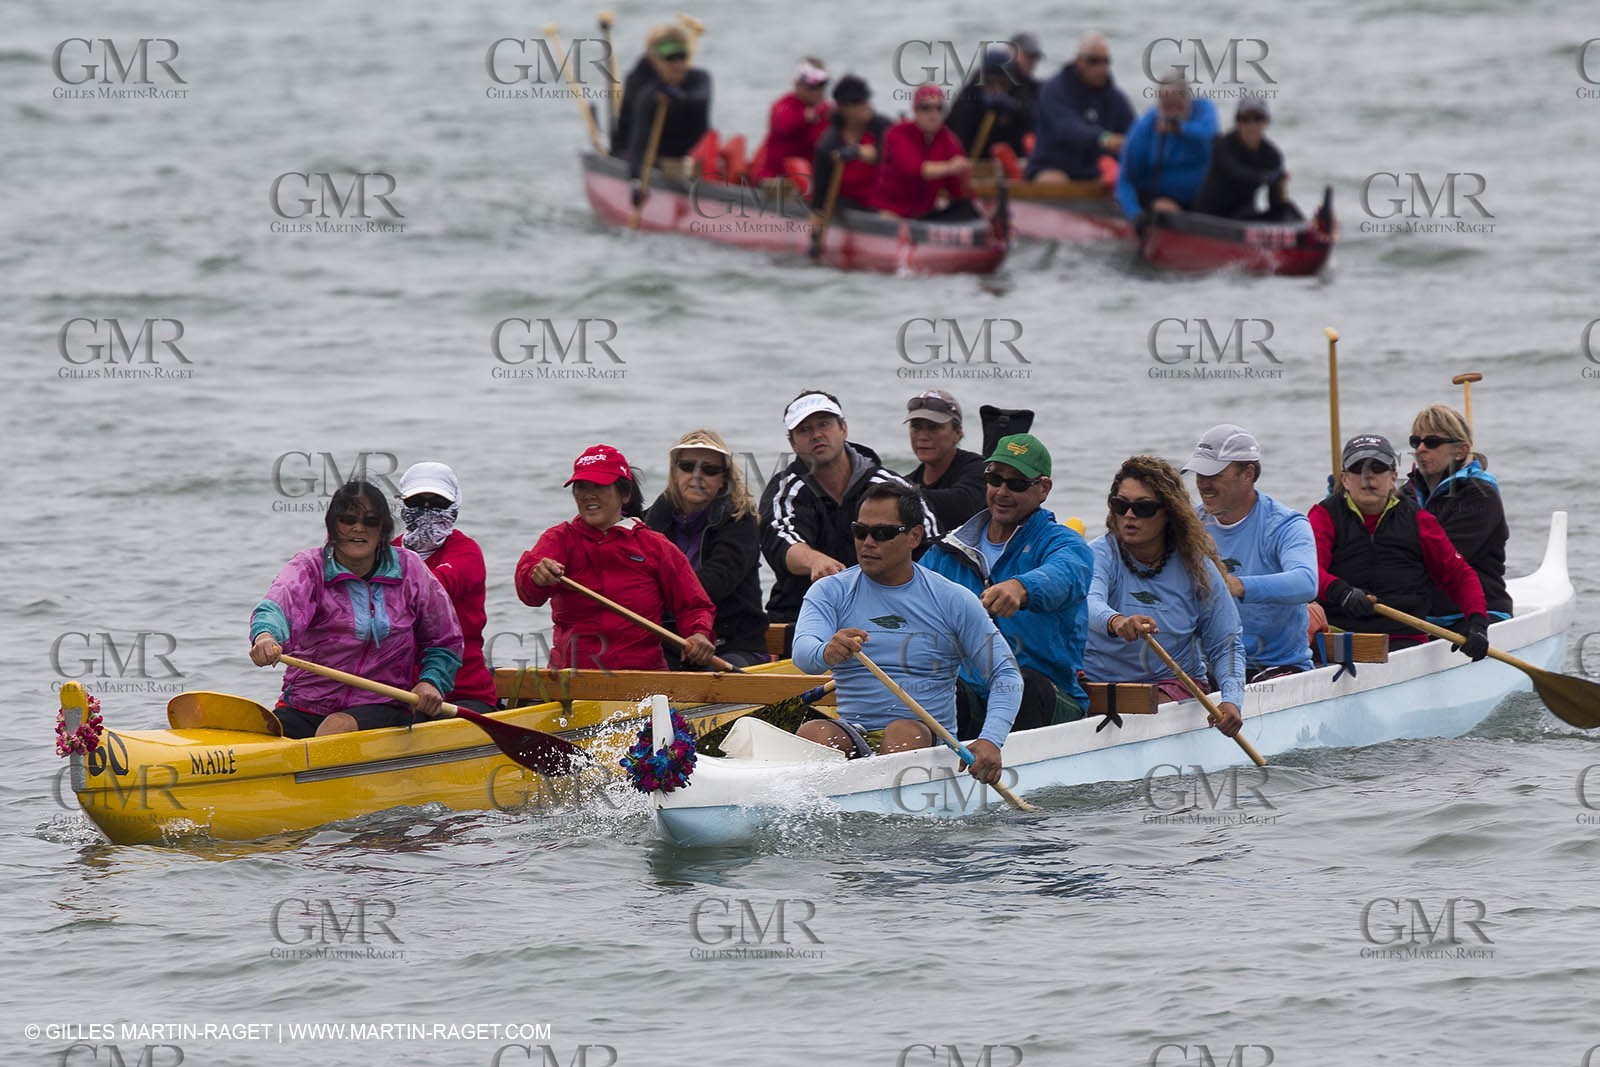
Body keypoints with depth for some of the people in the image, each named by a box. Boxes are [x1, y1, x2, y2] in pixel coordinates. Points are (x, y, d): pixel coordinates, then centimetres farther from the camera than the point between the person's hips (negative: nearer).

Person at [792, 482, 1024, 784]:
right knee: (812, 732, -31)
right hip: (853, 737, 1)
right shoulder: (831, 592, 8)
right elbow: (802, 652, -11)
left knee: (904, 733, -35)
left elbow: (1005, 674, 4)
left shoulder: (953, 601, 5)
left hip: (928, 737, -1)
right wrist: (826, 653, -38)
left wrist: (990, 741, -15)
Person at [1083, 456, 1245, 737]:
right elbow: (1088, 603, -28)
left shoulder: (1197, 568, 1)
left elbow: (1226, 645, 4)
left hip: (1176, 683, 1)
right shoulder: (1099, 555, -5)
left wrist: (1231, 700, -16)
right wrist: (1115, 622, -53)